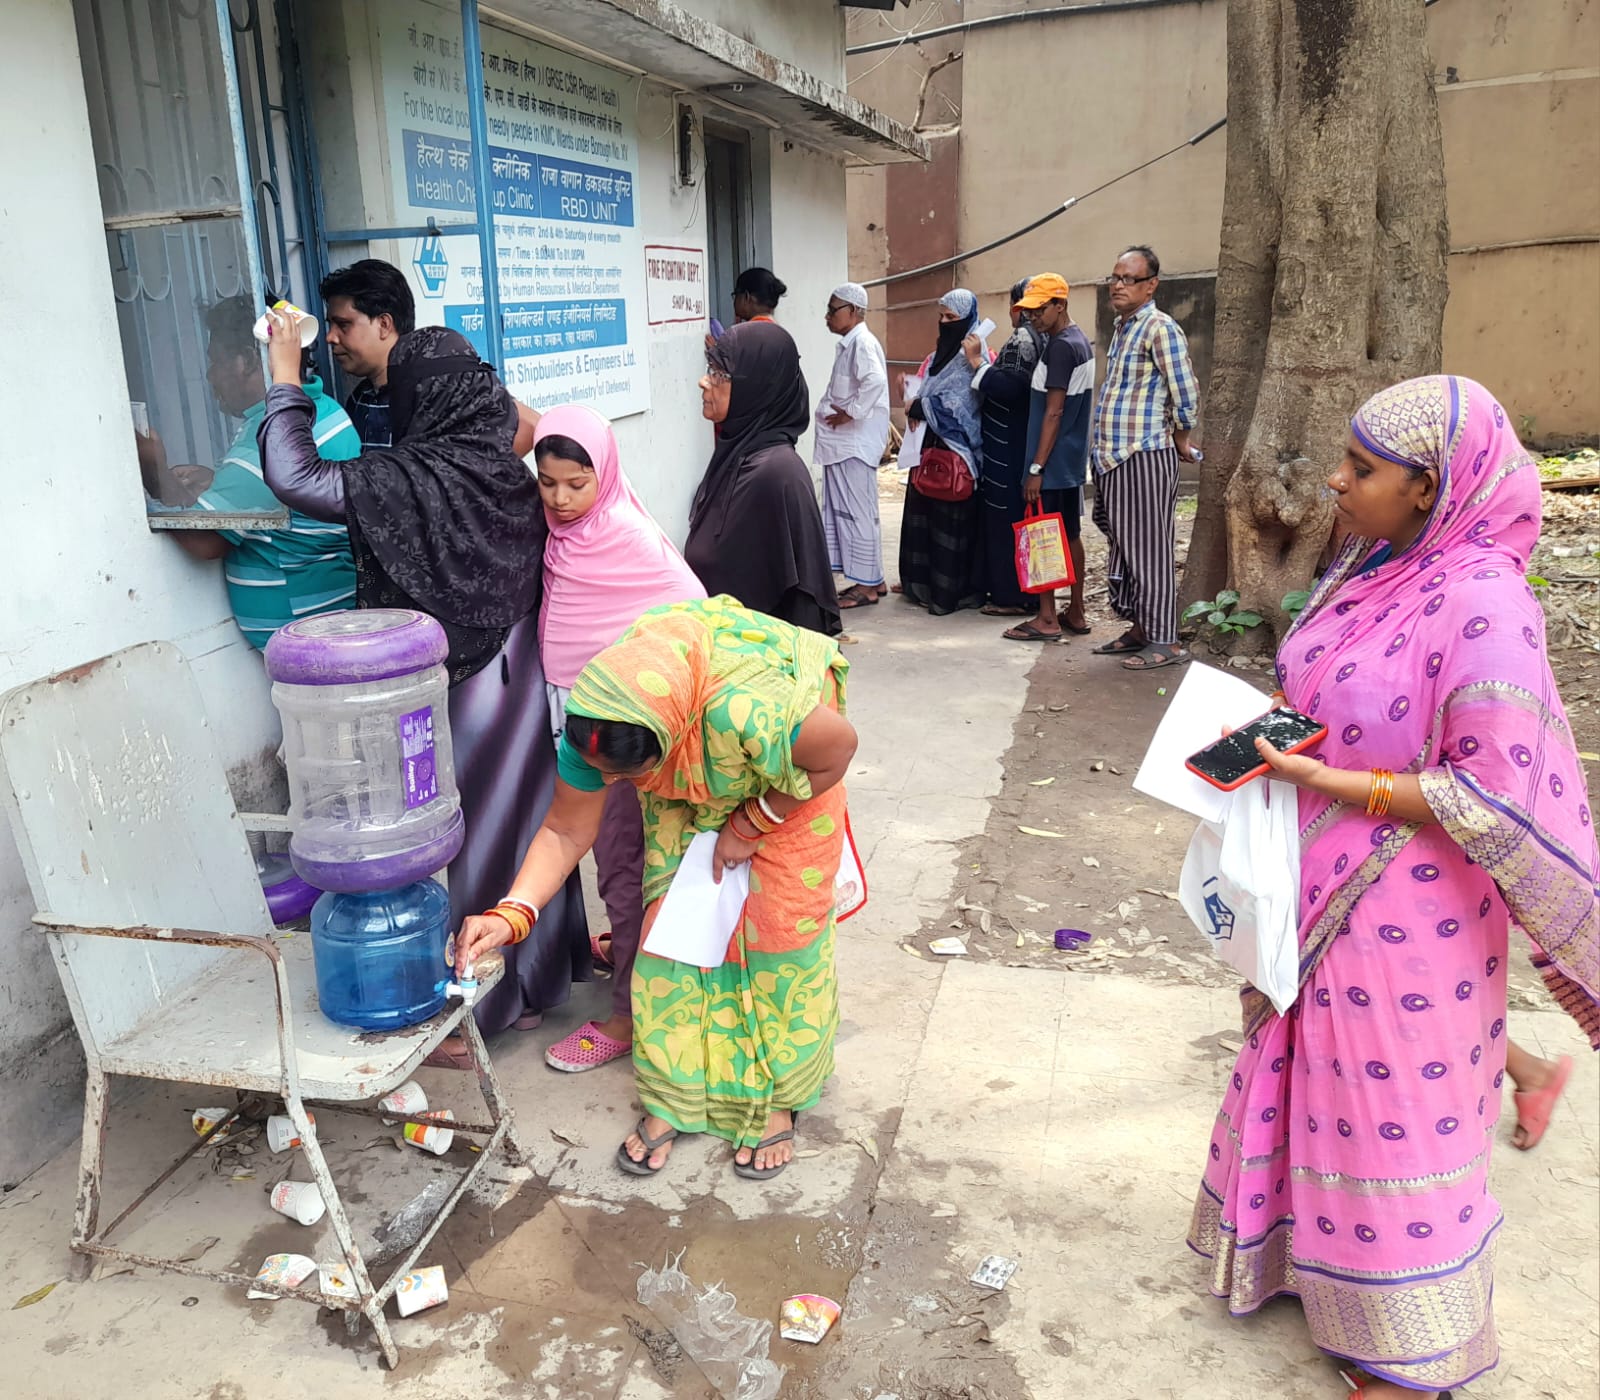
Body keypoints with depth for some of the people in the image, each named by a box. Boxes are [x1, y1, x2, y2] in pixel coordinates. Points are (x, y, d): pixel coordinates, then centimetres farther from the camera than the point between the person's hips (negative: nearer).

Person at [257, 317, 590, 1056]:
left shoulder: (415, 480, -21)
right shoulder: (508, 470, -1)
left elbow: (295, 476, -18)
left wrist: (285, 379, -7)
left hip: (450, 692, -7)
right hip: (517, 682, 7)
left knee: (454, 837, 6)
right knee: (520, 822, 18)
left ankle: (463, 1009, 19)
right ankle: (533, 983, 34)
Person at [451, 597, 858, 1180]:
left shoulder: (748, 711, -48)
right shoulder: (595, 724, -32)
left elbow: (838, 749, -27)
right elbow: (566, 832, -18)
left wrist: (751, 824, -20)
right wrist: (510, 914, -32)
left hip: (792, 773, -3)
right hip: (688, 790, 4)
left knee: (780, 929, -2)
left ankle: (778, 1097, 19)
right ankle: (671, 1098, 15)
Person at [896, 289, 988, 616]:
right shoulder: (938, 356, 17)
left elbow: (957, 404, -18)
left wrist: (918, 407, -11)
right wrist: (911, 394, 1)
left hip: (957, 450, -8)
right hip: (930, 446, 8)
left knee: (951, 520, -5)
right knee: (923, 514, 9)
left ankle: (951, 591, 1)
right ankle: (925, 583, 17)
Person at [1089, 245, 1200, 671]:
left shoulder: (1160, 327, -11)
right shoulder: (1120, 326, 16)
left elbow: (1186, 394, -15)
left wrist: (1180, 441, -2)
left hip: (1145, 458, -9)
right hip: (1113, 458, 9)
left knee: (1148, 548, -5)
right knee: (1122, 546, 13)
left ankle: (1165, 641, 1)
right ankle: (1139, 628, 24)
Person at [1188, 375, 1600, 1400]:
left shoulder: (1482, 604, -24)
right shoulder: (1372, 568, 1)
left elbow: (1493, 800, -24)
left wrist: (1322, 778, -23)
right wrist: (1270, 727, -1)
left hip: (1404, 915, -7)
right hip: (1324, 894, 8)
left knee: (1396, 1121, 9)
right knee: (1324, 1083, 23)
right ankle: (1320, 1261, 48)